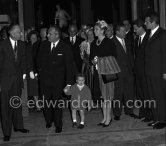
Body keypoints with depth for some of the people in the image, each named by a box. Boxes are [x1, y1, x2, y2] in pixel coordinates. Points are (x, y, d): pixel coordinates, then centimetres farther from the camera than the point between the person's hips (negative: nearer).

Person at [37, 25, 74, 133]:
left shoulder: (65, 47, -9)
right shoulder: (44, 45, 2)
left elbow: (69, 66, -10)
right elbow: (39, 60, 19)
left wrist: (69, 83, -13)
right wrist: (41, 71, 8)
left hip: (58, 80, -3)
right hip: (45, 79, 4)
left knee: (57, 102, 2)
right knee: (47, 101, 12)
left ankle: (58, 125, 18)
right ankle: (49, 120, 33)